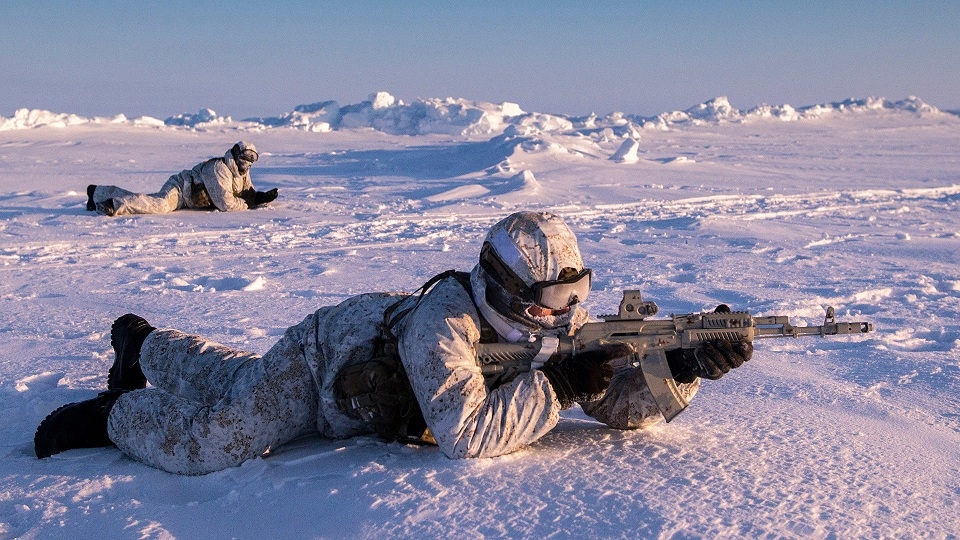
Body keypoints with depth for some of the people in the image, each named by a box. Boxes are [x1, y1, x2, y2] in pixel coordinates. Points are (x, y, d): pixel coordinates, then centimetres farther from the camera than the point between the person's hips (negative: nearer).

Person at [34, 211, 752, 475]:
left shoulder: (557, 324, -22)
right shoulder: (445, 321, -43)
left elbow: (623, 407, -22)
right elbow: (465, 434, -51)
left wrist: (683, 366, -39)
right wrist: (558, 385, -48)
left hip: (372, 350, 7)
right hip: (320, 358, -6)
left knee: (229, 378, 28)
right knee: (197, 445, -10)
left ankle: (147, 343, 55)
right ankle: (122, 410, 23)